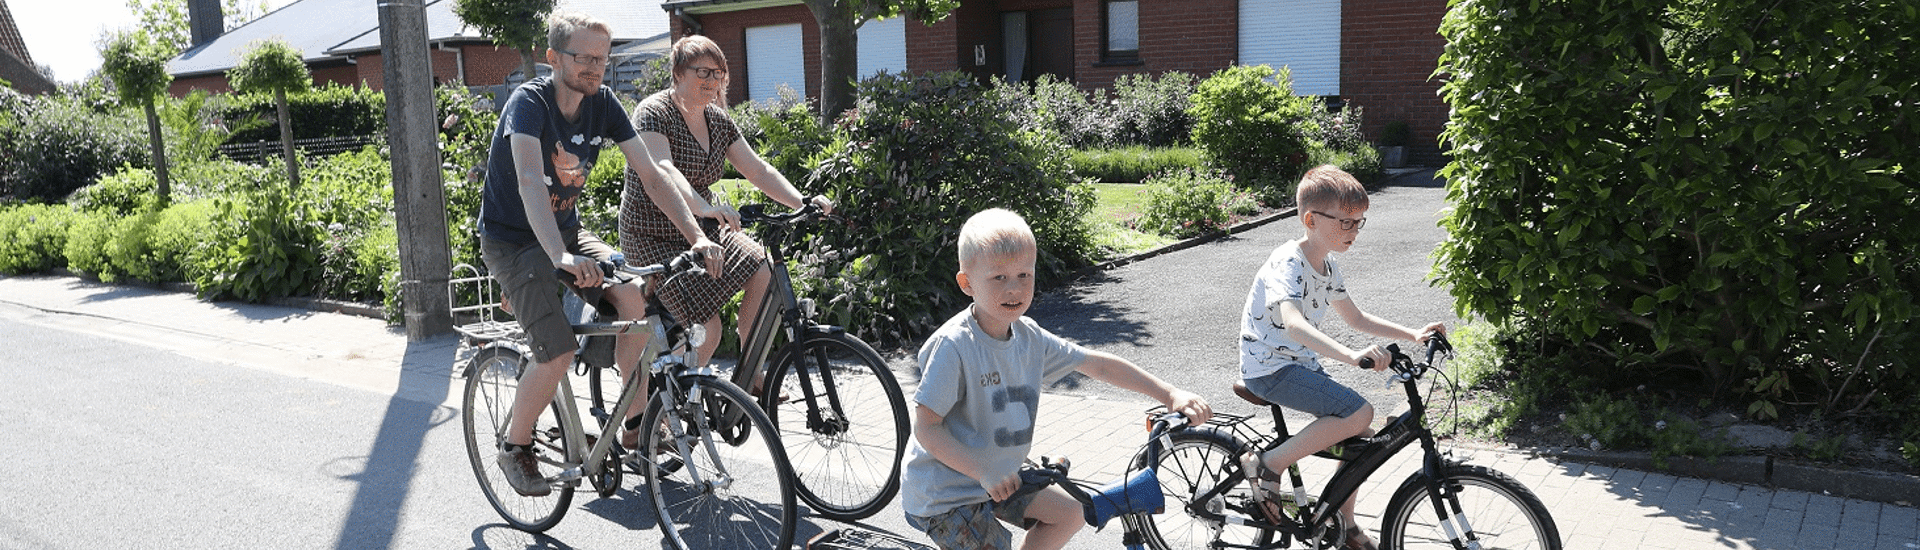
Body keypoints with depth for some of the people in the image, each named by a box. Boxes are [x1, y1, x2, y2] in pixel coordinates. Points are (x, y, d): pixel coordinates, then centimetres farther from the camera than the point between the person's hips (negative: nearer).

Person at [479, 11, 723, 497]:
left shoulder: (602, 103, -5)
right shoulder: (528, 102, -23)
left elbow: (650, 171, -9)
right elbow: (530, 183, -39)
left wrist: (696, 235, -20)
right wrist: (561, 258, -54)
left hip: (566, 230, 6)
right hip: (513, 239, -5)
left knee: (636, 297, -18)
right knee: (559, 354, -21)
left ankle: (637, 424, -1)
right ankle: (516, 447, 6)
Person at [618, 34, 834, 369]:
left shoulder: (718, 120, 7)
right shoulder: (653, 112, -15)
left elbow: (758, 170, 4)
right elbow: (661, 170, -33)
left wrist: (803, 202, -12)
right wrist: (706, 208, -50)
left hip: (701, 228, 7)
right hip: (653, 239, -7)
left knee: (765, 272, -16)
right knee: (707, 329, -20)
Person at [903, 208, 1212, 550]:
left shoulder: (1030, 338, -3)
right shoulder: (953, 345, -25)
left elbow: (1097, 365, 4)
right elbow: (926, 427, -24)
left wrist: (1169, 394, 1)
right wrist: (984, 473, -30)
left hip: (998, 479, 8)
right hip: (943, 495, -8)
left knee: (1070, 514, 14)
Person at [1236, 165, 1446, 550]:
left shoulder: (1327, 267, 9)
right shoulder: (1287, 264, -22)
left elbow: (1357, 319, 21)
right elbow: (1292, 324, -40)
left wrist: (1412, 336, 10)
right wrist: (1350, 356, -53)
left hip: (1300, 364, 9)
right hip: (1269, 369, -9)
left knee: (1362, 437, 6)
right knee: (1359, 414, -23)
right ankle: (1266, 466, -14)